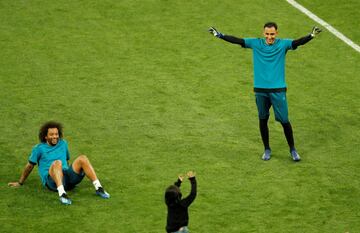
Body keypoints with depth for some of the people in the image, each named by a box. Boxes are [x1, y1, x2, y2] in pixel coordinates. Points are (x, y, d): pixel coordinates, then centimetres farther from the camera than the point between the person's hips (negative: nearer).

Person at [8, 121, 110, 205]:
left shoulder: (63, 144, 20)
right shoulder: (39, 148, 7)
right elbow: (30, 166, 16)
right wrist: (20, 183, 21)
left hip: (68, 178, 4)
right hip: (51, 181, -4)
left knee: (82, 158, -21)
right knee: (57, 163, -38)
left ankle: (98, 188, -29)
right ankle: (62, 194, -55)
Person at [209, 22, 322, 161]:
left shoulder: (283, 44, -3)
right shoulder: (256, 44, 2)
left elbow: (298, 42, -16)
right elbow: (237, 40, 0)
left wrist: (311, 36, -32)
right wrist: (219, 35, -7)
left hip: (278, 90, -2)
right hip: (260, 90, 2)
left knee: (284, 120, 0)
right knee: (263, 120, 9)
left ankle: (292, 150, 17)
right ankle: (267, 149, 25)